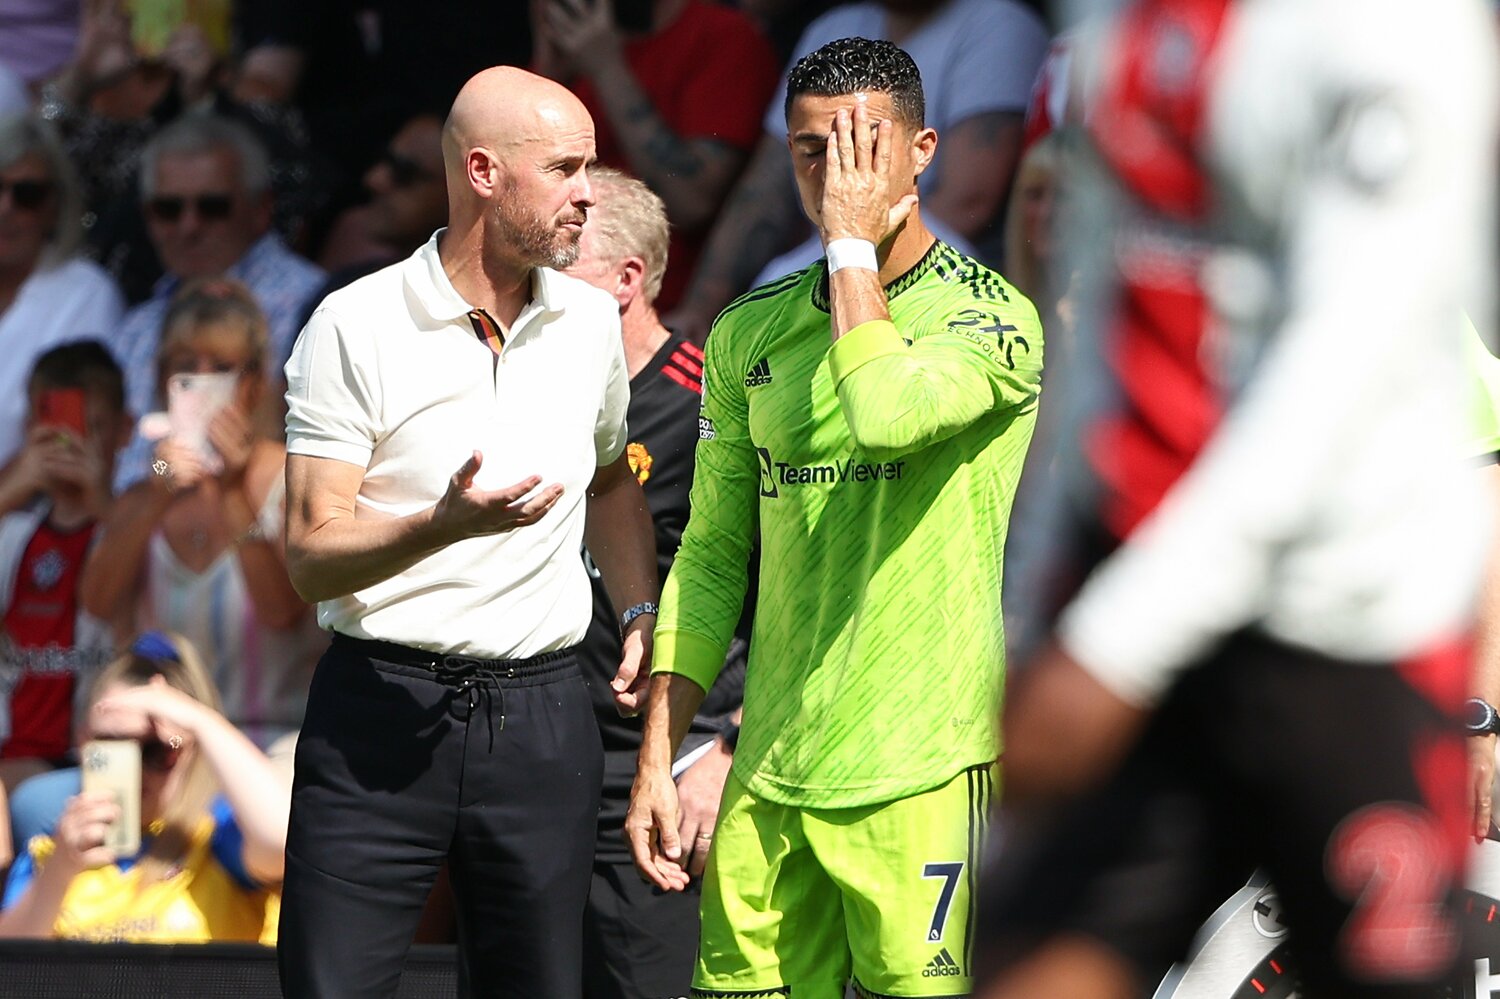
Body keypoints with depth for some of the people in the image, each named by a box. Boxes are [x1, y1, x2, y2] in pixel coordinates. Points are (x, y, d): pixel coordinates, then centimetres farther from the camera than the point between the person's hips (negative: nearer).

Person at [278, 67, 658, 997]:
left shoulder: (591, 321, 9)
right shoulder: (357, 326, -7)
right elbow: (313, 556, -10)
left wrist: (642, 614, 14)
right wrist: (447, 523, -27)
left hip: (542, 712, 4)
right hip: (380, 708, -4)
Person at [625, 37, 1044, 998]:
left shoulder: (991, 317, -5)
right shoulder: (749, 334, 12)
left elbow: (887, 414, -26)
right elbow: (713, 556, 16)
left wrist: (853, 242, -12)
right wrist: (658, 759, 11)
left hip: (914, 772, -5)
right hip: (769, 773, 5)